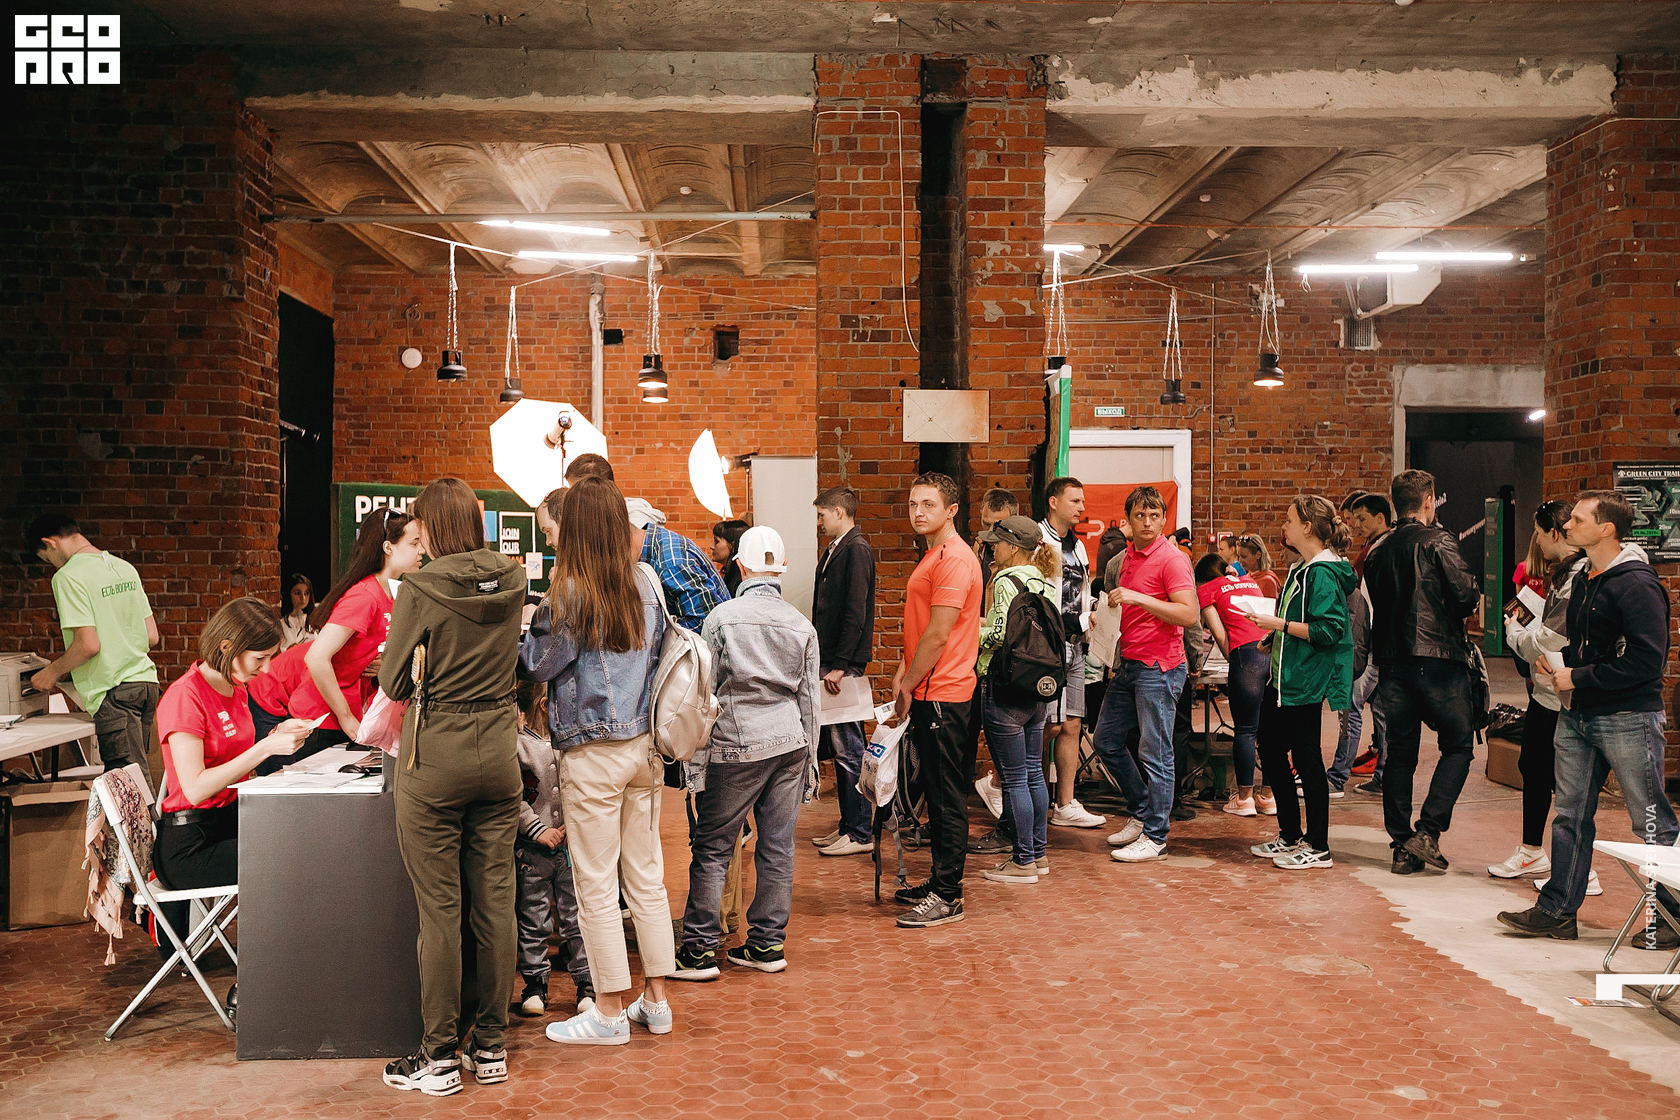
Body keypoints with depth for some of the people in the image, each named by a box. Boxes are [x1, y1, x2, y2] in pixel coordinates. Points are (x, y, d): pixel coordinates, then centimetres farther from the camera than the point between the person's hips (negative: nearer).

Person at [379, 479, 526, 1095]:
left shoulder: (421, 589, -13)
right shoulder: (513, 581, 2)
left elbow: (395, 683, -5)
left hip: (436, 755, -4)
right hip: (499, 749, 5)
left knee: (439, 909, 3)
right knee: (495, 901, 10)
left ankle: (439, 1056, 13)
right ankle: (490, 1047, 20)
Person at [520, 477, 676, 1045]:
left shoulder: (570, 593, -14)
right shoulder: (646, 585, 4)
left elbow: (537, 664, -6)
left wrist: (531, 627, 10)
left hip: (592, 753, -6)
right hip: (644, 745, 6)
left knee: (596, 886, 4)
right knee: (647, 876, 13)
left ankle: (610, 1013, 12)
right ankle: (656, 1000, 23)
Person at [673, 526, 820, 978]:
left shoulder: (721, 617, -5)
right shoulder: (802, 625, 6)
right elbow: (809, 699, 10)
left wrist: (696, 761, 1)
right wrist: (809, 761, 18)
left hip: (736, 746, -4)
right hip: (790, 742, 4)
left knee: (712, 848, 3)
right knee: (777, 847, 8)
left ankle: (699, 949, 6)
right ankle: (768, 944, 16)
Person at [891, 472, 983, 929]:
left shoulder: (954, 558, -15)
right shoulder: (934, 556, 18)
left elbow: (938, 635, -19)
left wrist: (909, 686, -11)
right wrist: (903, 675, 9)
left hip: (942, 695, -10)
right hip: (927, 692, 10)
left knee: (947, 795, -4)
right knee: (936, 792, 16)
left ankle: (948, 898, 2)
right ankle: (939, 880, 26)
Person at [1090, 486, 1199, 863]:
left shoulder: (1171, 559, -12)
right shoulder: (1125, 558, 14)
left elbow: (1188, 614, -21)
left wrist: (1138, 598, -26)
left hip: (1159, 667, -9)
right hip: (1128, 663, 9)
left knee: (1155, 753, -4)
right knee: (1107, 741, 14)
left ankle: (1155, 838, 5)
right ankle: (1141, 814, 29)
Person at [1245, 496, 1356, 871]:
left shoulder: (1323, 574, -16)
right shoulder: (1302, 570, 15)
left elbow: (1327, 631, -23)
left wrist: (1279, 624, -20)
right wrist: (1271, 625, 12)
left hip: (1306, 684, -11)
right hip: (1284, 678, 11)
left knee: (1306, 758, -2)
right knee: (1270, 752, 14)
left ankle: (1318, 847, 9)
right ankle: (1290, 837, 25)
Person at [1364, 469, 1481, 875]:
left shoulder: (1379, 552, 11)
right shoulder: (1438, 541, -6)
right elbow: (1466, 594, -13)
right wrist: (1475, 600, 8)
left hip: (1392, 662, 5)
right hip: (1437, 658, -5)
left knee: (1400, 754, 9)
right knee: (1458, 745, 8)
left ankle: (1403, 847, 10)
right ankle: (1427, 831, -4)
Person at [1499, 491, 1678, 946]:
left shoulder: (1637, 584, -16)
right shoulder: (1583, 580, 13)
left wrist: (1579, 678, -17)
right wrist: (1558, 661, 6)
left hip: (1627, 719, -9)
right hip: (1578, 716, 9)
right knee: (1570, 815, 11)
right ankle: (1557, 911, 18)